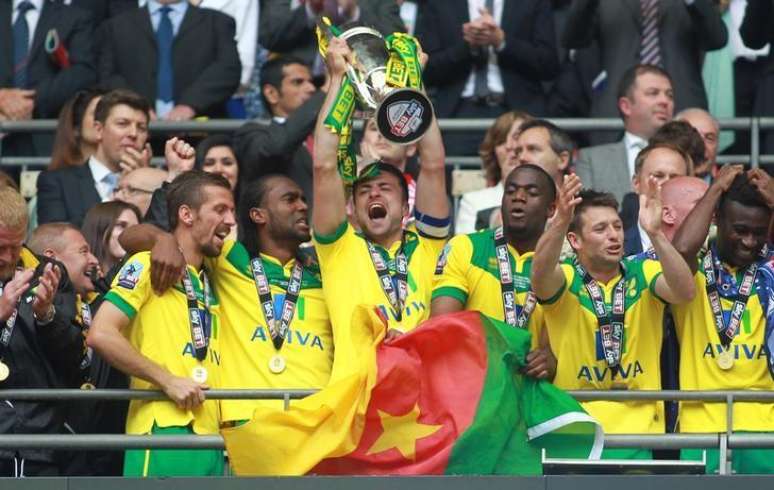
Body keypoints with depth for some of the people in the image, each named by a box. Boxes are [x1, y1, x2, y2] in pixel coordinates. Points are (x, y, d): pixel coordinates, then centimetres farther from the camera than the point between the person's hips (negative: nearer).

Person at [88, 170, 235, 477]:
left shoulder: (211, 282, 24)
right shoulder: (148, 266, 1)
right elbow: (100, 335, -10)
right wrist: (167, 380, -11)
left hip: (209, 438, 8)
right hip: (164, 432, -8)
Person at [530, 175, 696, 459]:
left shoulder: (643, 275, 3)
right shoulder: (565, 279, -1)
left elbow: (685, 292, -16)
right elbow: (540, 275, -24)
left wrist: (655, 233, -32)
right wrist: (561, 221, -43)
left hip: (641, 428, 1)